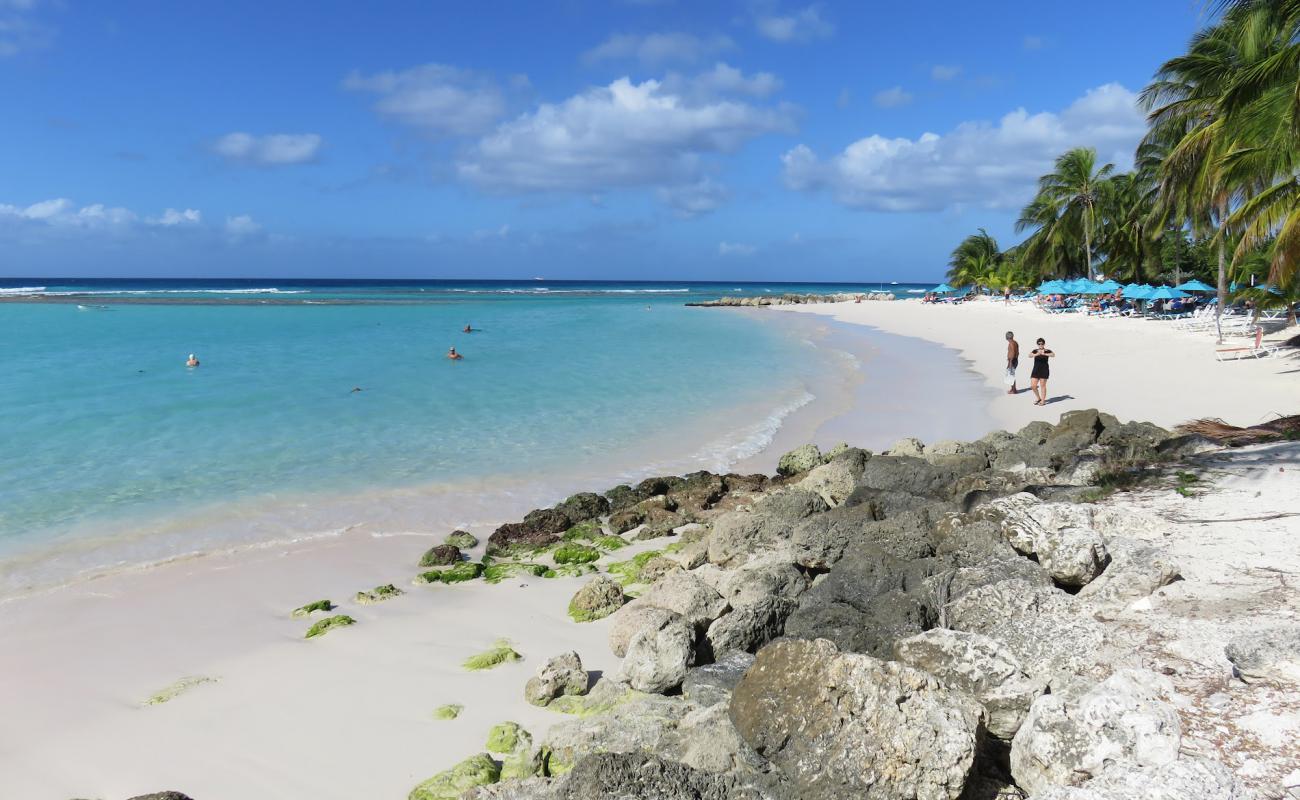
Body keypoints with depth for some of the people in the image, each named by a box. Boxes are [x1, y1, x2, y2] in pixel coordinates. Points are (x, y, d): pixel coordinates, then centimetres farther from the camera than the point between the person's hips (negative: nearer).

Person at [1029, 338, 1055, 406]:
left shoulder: (1047, 351, -3)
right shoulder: (1035, 351, 5)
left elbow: (1053, 355, -23)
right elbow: (1030, 355, -14)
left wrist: (1044, 354, -39)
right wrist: (1036, 354, -35)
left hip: (1044, 370, -4)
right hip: (1036, 370, 4)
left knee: (1042, 386, -1)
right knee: (1033, 386, 1)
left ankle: (1043, 401, 8)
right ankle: (1039, 398, 21)